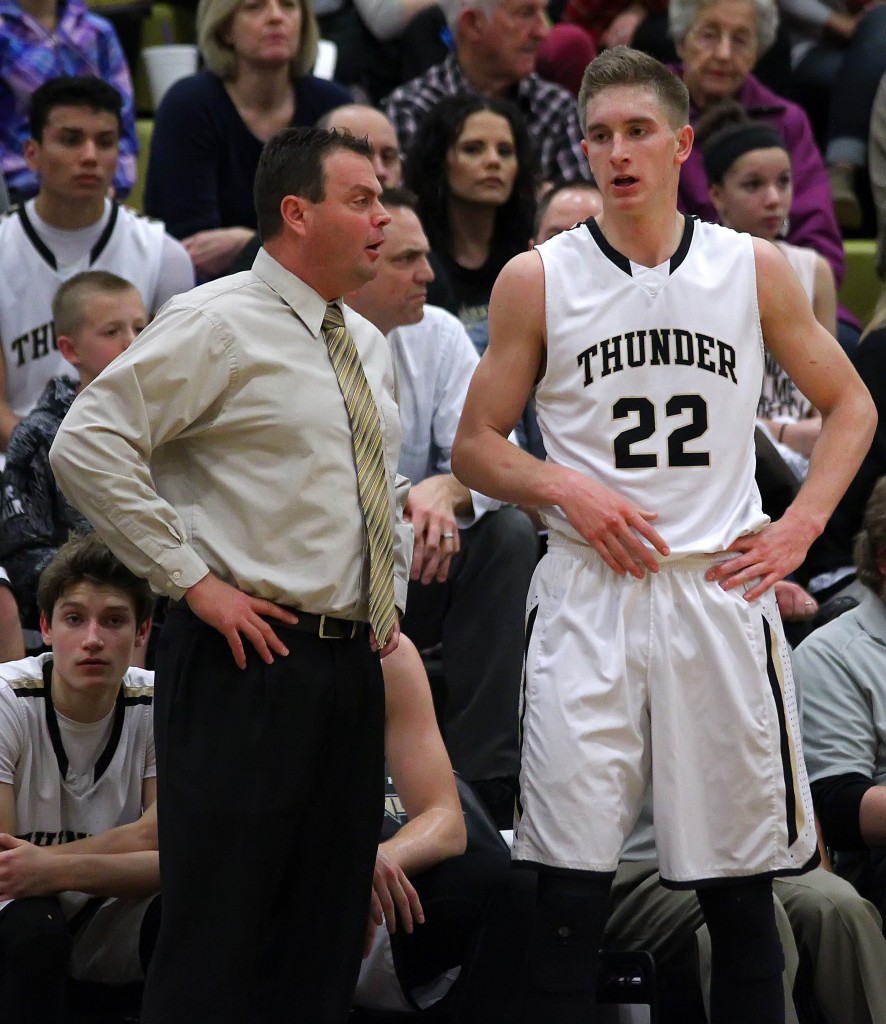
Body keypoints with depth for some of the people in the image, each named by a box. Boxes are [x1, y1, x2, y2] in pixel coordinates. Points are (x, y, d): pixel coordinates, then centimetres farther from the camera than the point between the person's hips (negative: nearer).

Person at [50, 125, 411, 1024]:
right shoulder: (217, 326, -9)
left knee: (326, 938, 9)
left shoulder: (368, 346, 16)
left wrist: (393, 596, 15)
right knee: (216, 942, -8)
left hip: (353, 660, 8)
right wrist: (192, 580, -16)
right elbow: (86, 445, -16)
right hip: (250, 657, -8)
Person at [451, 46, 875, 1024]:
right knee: (569, 883, -5)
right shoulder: (537, 280, 3)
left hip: (722, 587, 1)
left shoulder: (753, 268, 6)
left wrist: (799, 528, 3)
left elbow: (849, 404, 16)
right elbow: (475, 446, 8)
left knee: (741, 888, 5)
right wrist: (567, 489, -10)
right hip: (588, 598, -1)